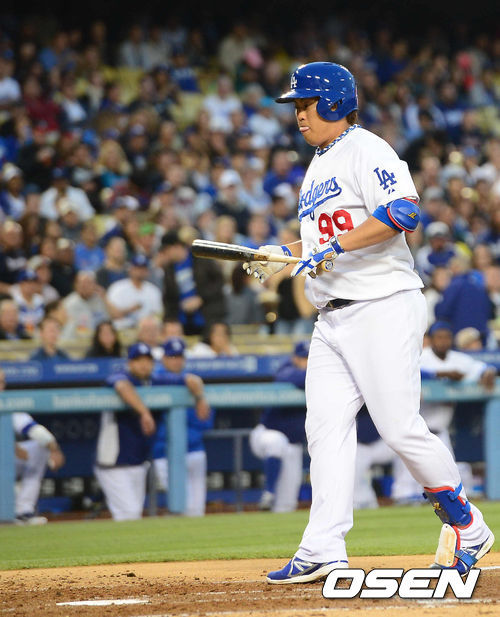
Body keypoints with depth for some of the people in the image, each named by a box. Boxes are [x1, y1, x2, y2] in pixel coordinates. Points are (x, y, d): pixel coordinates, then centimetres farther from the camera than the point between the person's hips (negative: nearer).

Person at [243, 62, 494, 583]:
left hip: (383, 309, -9)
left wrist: (334, 247, -25)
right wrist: (285, 255, 14)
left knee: (400, 428, -10)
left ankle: (465, 525, 7)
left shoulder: (365, 149, -8)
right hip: (333, 319, 9)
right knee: (325, 427, -1)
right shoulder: (317, 168, 22)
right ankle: (323, 552, -6)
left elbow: (404, 211, -24)